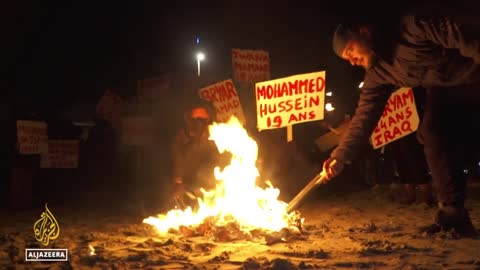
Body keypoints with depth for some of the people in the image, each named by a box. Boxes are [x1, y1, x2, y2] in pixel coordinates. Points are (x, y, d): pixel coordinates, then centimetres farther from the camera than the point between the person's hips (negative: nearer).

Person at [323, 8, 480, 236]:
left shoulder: (412, 27, -24)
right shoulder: (377, 74, -4)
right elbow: (364, 117, -4)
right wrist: (341, 156, -9)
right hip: (446, 89, 5)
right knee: (432, 134, -15)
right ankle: (453, 215, -13)